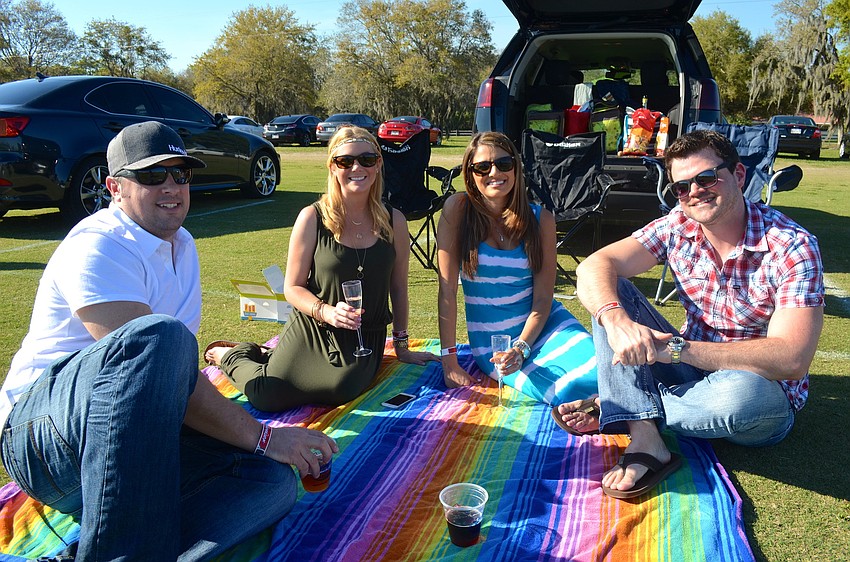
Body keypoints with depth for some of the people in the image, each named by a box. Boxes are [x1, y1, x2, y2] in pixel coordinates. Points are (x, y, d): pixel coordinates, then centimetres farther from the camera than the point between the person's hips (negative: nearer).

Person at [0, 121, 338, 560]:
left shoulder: (182, 245, 14)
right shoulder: (96, 248, -14)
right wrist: (262, 436, -22)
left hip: (143, 434, 8)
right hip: (42, 432, -7)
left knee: (271, 479, -15)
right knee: (159, 335, -38)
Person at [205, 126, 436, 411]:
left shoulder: (394, 220, 0)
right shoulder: (312, 218, -7)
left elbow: (398, 287, 9)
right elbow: (293, 288, -4)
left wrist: (402, 347, 13)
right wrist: (327, 311, -22)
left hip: (366, 339, 3)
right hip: (311, 330, -2)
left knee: (342, 390, -29)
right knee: (266, 397, -21)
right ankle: (230, 355, 17)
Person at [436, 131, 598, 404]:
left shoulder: (541, 219, -3)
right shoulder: (458, 208, -10)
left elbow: (542, 299, -4)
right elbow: (447, 288, -12)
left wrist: (520, 349, -20)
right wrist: (449, 360, -15)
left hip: (541, 323, 3)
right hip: (489, 339, -2)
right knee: (564, 392, -26)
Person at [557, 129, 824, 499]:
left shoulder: (792, 246, -19)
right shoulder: (678, 227, -7)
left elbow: (791, 360, -29)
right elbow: (595, 267, -15)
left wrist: (676, 348, -35)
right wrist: (616, 319, -37)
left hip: (765, 394, -4)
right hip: (692, 369, 4)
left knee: (741, 390, -41)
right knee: (611, 293, -13)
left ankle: (611, 409, -15)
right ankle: (645, 438, -28)